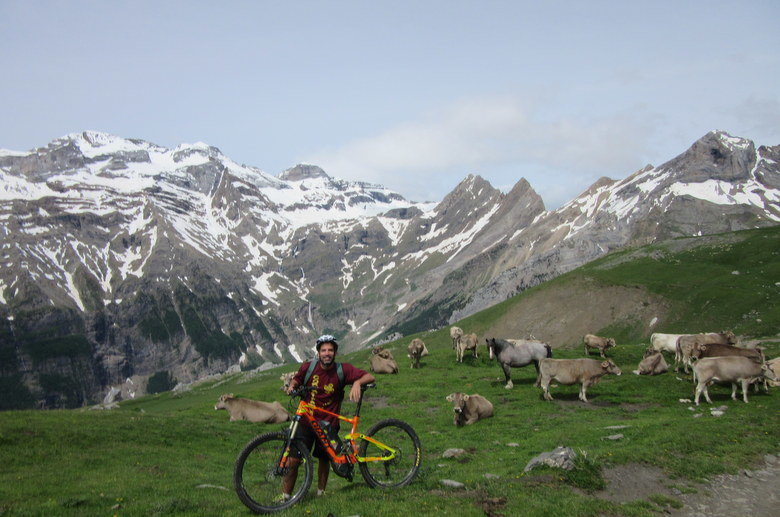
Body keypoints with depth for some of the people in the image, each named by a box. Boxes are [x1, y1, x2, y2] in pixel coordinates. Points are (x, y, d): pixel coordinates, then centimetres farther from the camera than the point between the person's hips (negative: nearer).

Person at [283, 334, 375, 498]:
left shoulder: (342, 370, -10)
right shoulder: (308, 367, -8)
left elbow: (370, 377, -12)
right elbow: (297, 379, 11)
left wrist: (357, 382, -32)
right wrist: (292, 386, -11)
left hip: (329, 423, 0)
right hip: (307, 421, 0)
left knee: (324, 460, 14)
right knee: (294, 460, -5)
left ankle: (321, 491, 38)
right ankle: (285, 495, 12)